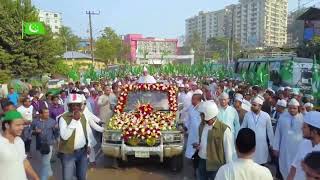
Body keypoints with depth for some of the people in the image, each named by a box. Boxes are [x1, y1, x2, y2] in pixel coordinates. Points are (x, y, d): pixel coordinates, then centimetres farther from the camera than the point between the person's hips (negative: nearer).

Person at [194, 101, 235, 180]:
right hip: (202, 163, 6)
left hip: (216, 166, -6)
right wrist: (198, 145, -4)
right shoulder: (202, 125, 2)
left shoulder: (224, 129, -19)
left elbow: (228, 150, -13)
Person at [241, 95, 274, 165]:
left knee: (261, 162, 8)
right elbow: (242, 128, 4)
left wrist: (272, 143, 6)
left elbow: (269, 130, 2)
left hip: (262, 144, -1)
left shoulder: (266, 116, -6)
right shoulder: (247, 115, -3)